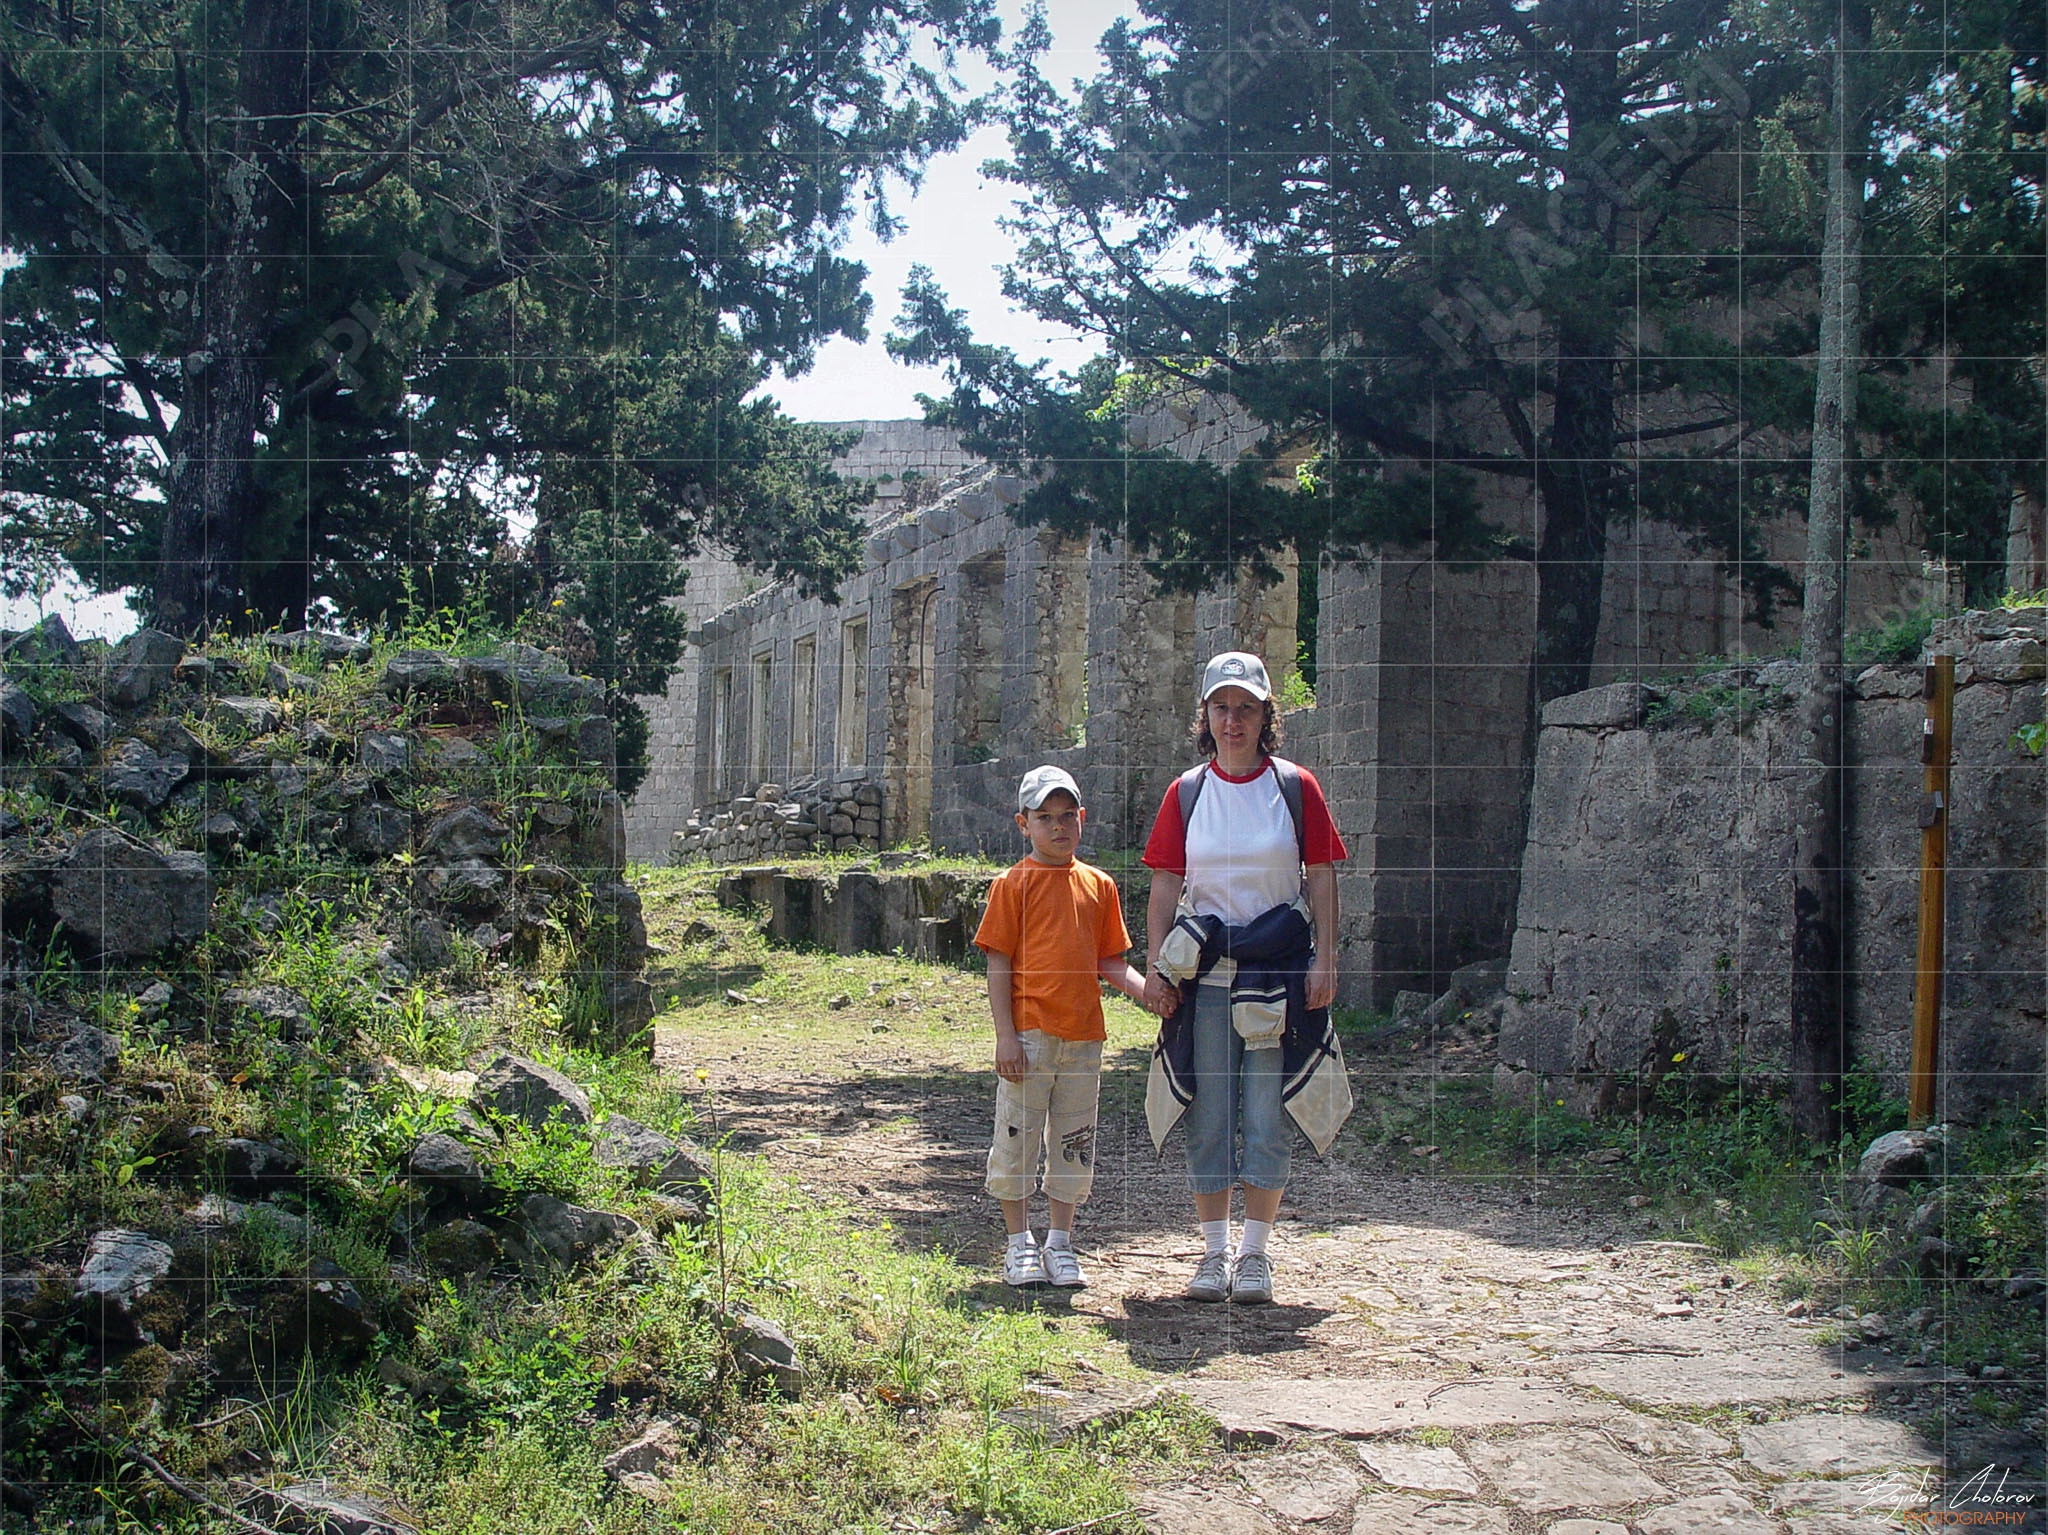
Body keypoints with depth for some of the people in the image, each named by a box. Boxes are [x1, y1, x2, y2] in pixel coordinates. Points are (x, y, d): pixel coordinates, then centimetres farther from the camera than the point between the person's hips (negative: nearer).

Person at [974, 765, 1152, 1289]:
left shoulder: (1098, 885, 10)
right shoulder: (1013, 883, -2)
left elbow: (1111, 963, 14)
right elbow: (998, 964, -5)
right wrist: (1006, 1035, -11)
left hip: (1083, 1035, 4)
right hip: (1029, 1033, -4)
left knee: (1074, 1143, 10)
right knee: (1018, 1139, 3)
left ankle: (1060, 1244, 22)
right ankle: (1020, 1244, 17)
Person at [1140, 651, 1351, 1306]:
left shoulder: (1296, 786, 2)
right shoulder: (1186, 792, 6)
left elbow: (1321, 879, 2)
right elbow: (1165, 886, 6)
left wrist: (1323, 961, -5)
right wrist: (1154, 968, -2)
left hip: (1278, 970, -1)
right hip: (1203, 973, 2)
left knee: (1267, 1117, -2)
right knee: (1208, 1118, 5)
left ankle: (1255, 1255, 8)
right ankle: (1214, 1252, 14)